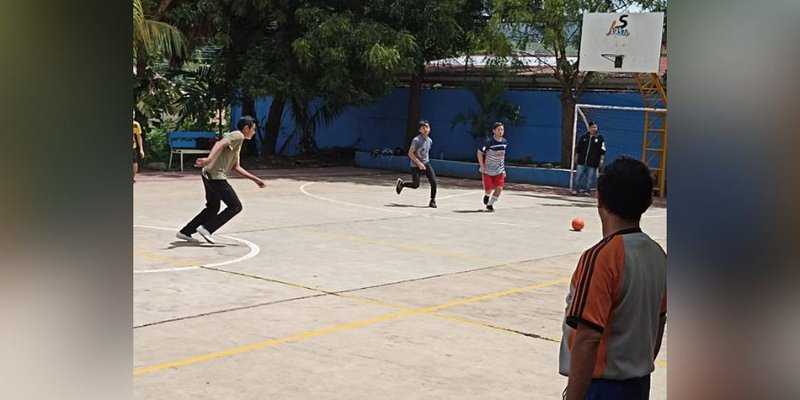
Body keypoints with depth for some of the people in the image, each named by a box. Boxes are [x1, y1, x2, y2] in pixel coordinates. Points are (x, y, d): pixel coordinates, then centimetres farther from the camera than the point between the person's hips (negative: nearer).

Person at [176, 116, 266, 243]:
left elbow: (236, 167, 29)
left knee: (213, 208, 22)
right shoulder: (238, 135, -5)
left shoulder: (237, 138, 25)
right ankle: (206, 228, -6)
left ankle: (185, 232, 24)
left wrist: (255, 179, 28)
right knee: (236, 206, -4)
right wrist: (209, 158, -41)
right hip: (216, 176, -10)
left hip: (208, 175, 10)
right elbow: (220, 144, -24)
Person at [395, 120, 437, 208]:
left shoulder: (430, 141, 2)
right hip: (415, 165, -5)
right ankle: (401, 183, 29)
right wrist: (419, 163, -23)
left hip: (426, 163, 5)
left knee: (433, 182, -10)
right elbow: (410, 153, -19)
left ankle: (432, 201, 5)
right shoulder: (416, 140, -18)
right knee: (416, 185, -1)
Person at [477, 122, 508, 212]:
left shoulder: (505, 142, -1)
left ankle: (490, 204, 11)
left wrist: (503, 168, 15)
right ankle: (487, 195, 36)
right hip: (488, 170, -4)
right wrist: (482, 166, -13)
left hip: (499, 170, 4)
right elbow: (479, 153, -10)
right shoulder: (489, 142, -18)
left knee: (499, 188, -8)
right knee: (489, 189, -2)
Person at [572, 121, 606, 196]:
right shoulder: (584, 137, 6)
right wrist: (576, 157, 12)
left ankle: (587, 190, 10)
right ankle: (576, 189, 9)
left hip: (593, 162, -1)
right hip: (582, 160, 1)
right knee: (579, 175, 0)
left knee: (590, 176, 2)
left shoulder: (600, 138, 1)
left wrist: (601, 159, -4)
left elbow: (602, 150, 1)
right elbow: (578, 148, 13)